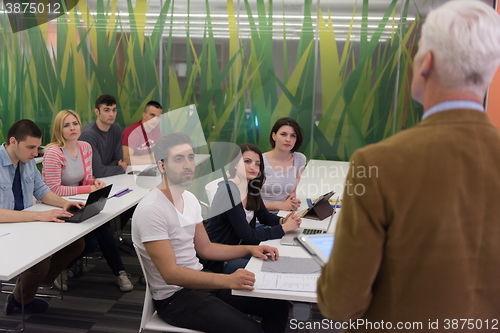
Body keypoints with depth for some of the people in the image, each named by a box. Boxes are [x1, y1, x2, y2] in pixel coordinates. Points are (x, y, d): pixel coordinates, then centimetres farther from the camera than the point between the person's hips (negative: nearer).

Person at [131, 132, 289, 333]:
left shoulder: (190, 199, 5)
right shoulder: (151, 210, -22)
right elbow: (170, 274, -27)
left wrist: (249, 249, 1)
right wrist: (227, 280, -34)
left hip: (199, 281, 8)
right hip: (174, 296, -8)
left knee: (278, 305, 4)